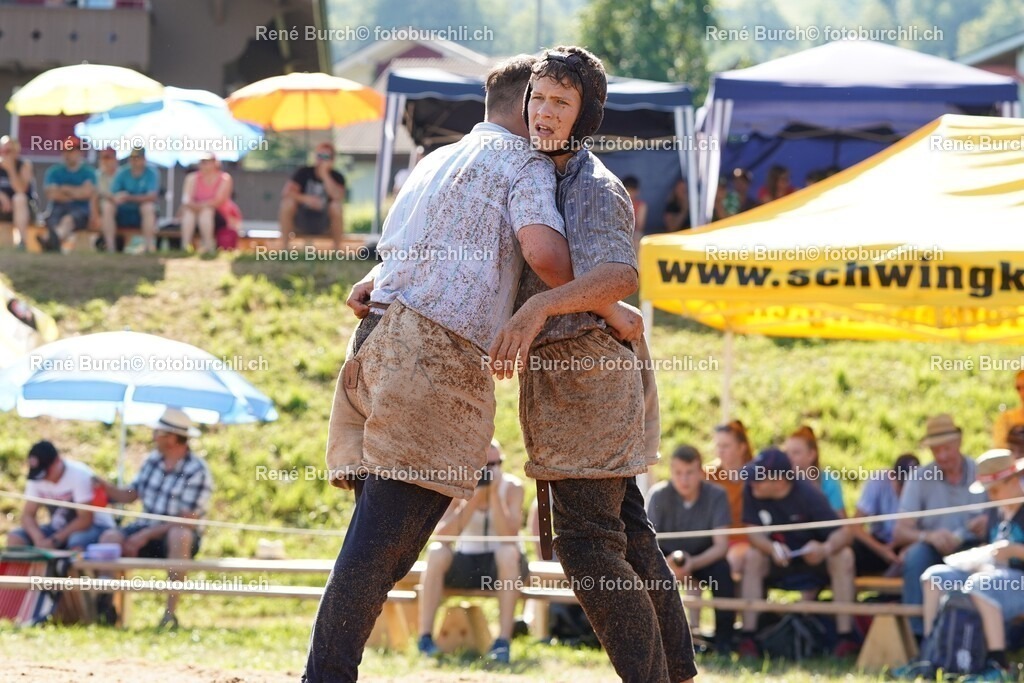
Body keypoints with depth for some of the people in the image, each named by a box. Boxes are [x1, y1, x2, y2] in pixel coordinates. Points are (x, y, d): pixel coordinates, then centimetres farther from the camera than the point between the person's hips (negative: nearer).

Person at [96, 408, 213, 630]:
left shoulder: (197, 472, -14)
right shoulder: (153, 460, 6)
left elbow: (187, 521, -18)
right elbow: (131, 495, 16)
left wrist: (147, 535, -21)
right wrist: (108, 488, -5)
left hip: (181, 537, -6)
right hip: (147, 531, 6)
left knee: (179, 535, -40)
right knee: (110, 538, -21)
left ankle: (170, 612, -36)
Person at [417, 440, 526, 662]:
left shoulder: (512, 487, -11)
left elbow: (509, 537, -24)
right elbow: (442, 534, -23)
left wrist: (494, 494, -29)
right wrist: (475, 498, -29)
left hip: (503, 567, -1)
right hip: (465, 565, 1)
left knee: (508, 552, -35)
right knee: (436, 552, -28)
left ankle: (503, 640, -36)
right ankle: (424, 637, -30)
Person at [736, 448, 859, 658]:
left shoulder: (808, 495, -24)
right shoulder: (751, 491, -17)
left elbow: (843, 533, -28)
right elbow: (754, 533, -16)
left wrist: (826, 548, -51)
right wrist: (772, 548, -40)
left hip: (813, 557, -2)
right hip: (779, 562, 2)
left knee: (843, 557, -31)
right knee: (752, 558, -27)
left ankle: (845, 637, -31)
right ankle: (748, 637, -28)